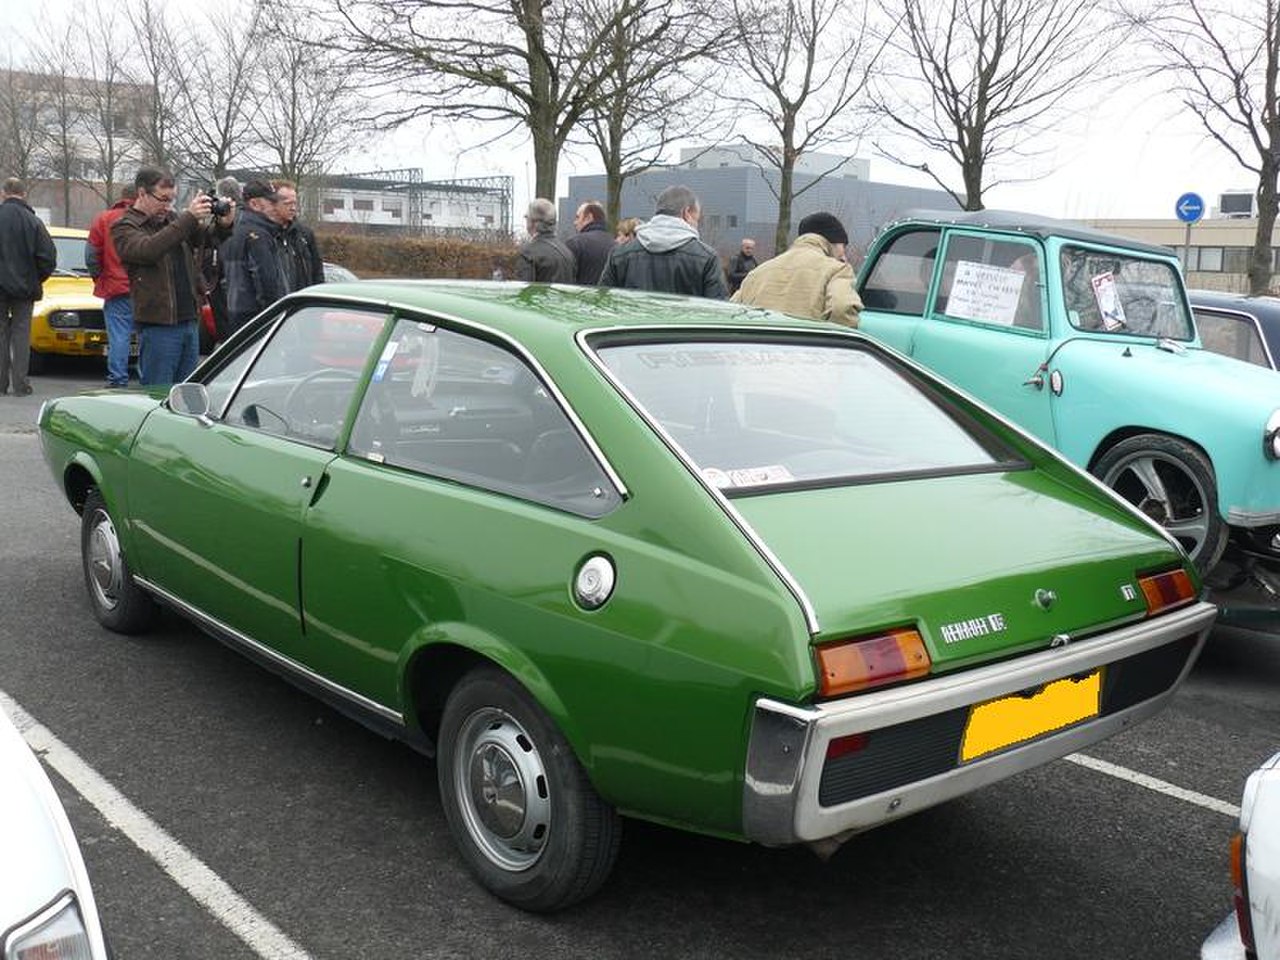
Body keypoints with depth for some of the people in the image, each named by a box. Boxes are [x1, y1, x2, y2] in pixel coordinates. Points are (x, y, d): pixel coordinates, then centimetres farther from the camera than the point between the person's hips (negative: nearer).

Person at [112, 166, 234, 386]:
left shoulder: (172, 219, 16)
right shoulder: (124, 227, -4)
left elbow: (206, 236, 10)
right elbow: (148, 250, -24)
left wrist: (223, 224, -14)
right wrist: (188, 218, -27)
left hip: (189, 321, 7)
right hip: (157, 325, -7)